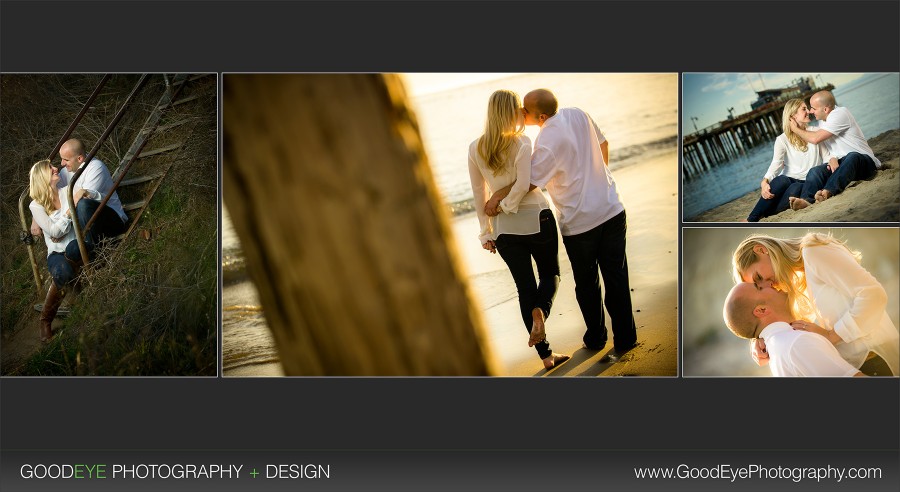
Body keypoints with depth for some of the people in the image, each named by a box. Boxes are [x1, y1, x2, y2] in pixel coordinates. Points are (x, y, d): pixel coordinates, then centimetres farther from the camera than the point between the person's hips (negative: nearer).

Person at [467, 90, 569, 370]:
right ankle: (540, 311, -16)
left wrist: (486, 231, 9)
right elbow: (523, 184, -24)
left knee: (525, 286, 11)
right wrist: (508, 206, -8)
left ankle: (546, 356, 13)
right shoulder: (521, 143, -12)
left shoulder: (475, 149, 0)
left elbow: (479, 194, 3)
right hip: (536, 219, -3)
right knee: (550, 273, 18)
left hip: (504, 229, 3)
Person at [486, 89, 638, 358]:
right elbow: (603, 144, 13)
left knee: (587, 284, 14)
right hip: (612, 209, 5)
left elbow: (529, 183, -15)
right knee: (616, 279, 10)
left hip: (579, 222, -5)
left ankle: (595, 338, 28)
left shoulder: (547, 142, -22)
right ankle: (624, 338, 17)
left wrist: (497, 197, -3)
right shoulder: (578, 114, -2)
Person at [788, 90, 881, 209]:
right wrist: (832, 159, -8)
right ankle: (806, 200, -50)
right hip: (840, 163, 7)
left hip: (864, 161, -7)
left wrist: (796, 129, -3)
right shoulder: (823, 119, 12)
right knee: (814, 172, -22)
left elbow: (815, 138, -20)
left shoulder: (840, 114, -15)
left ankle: (828, 192, -64)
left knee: (852, 157, -41)